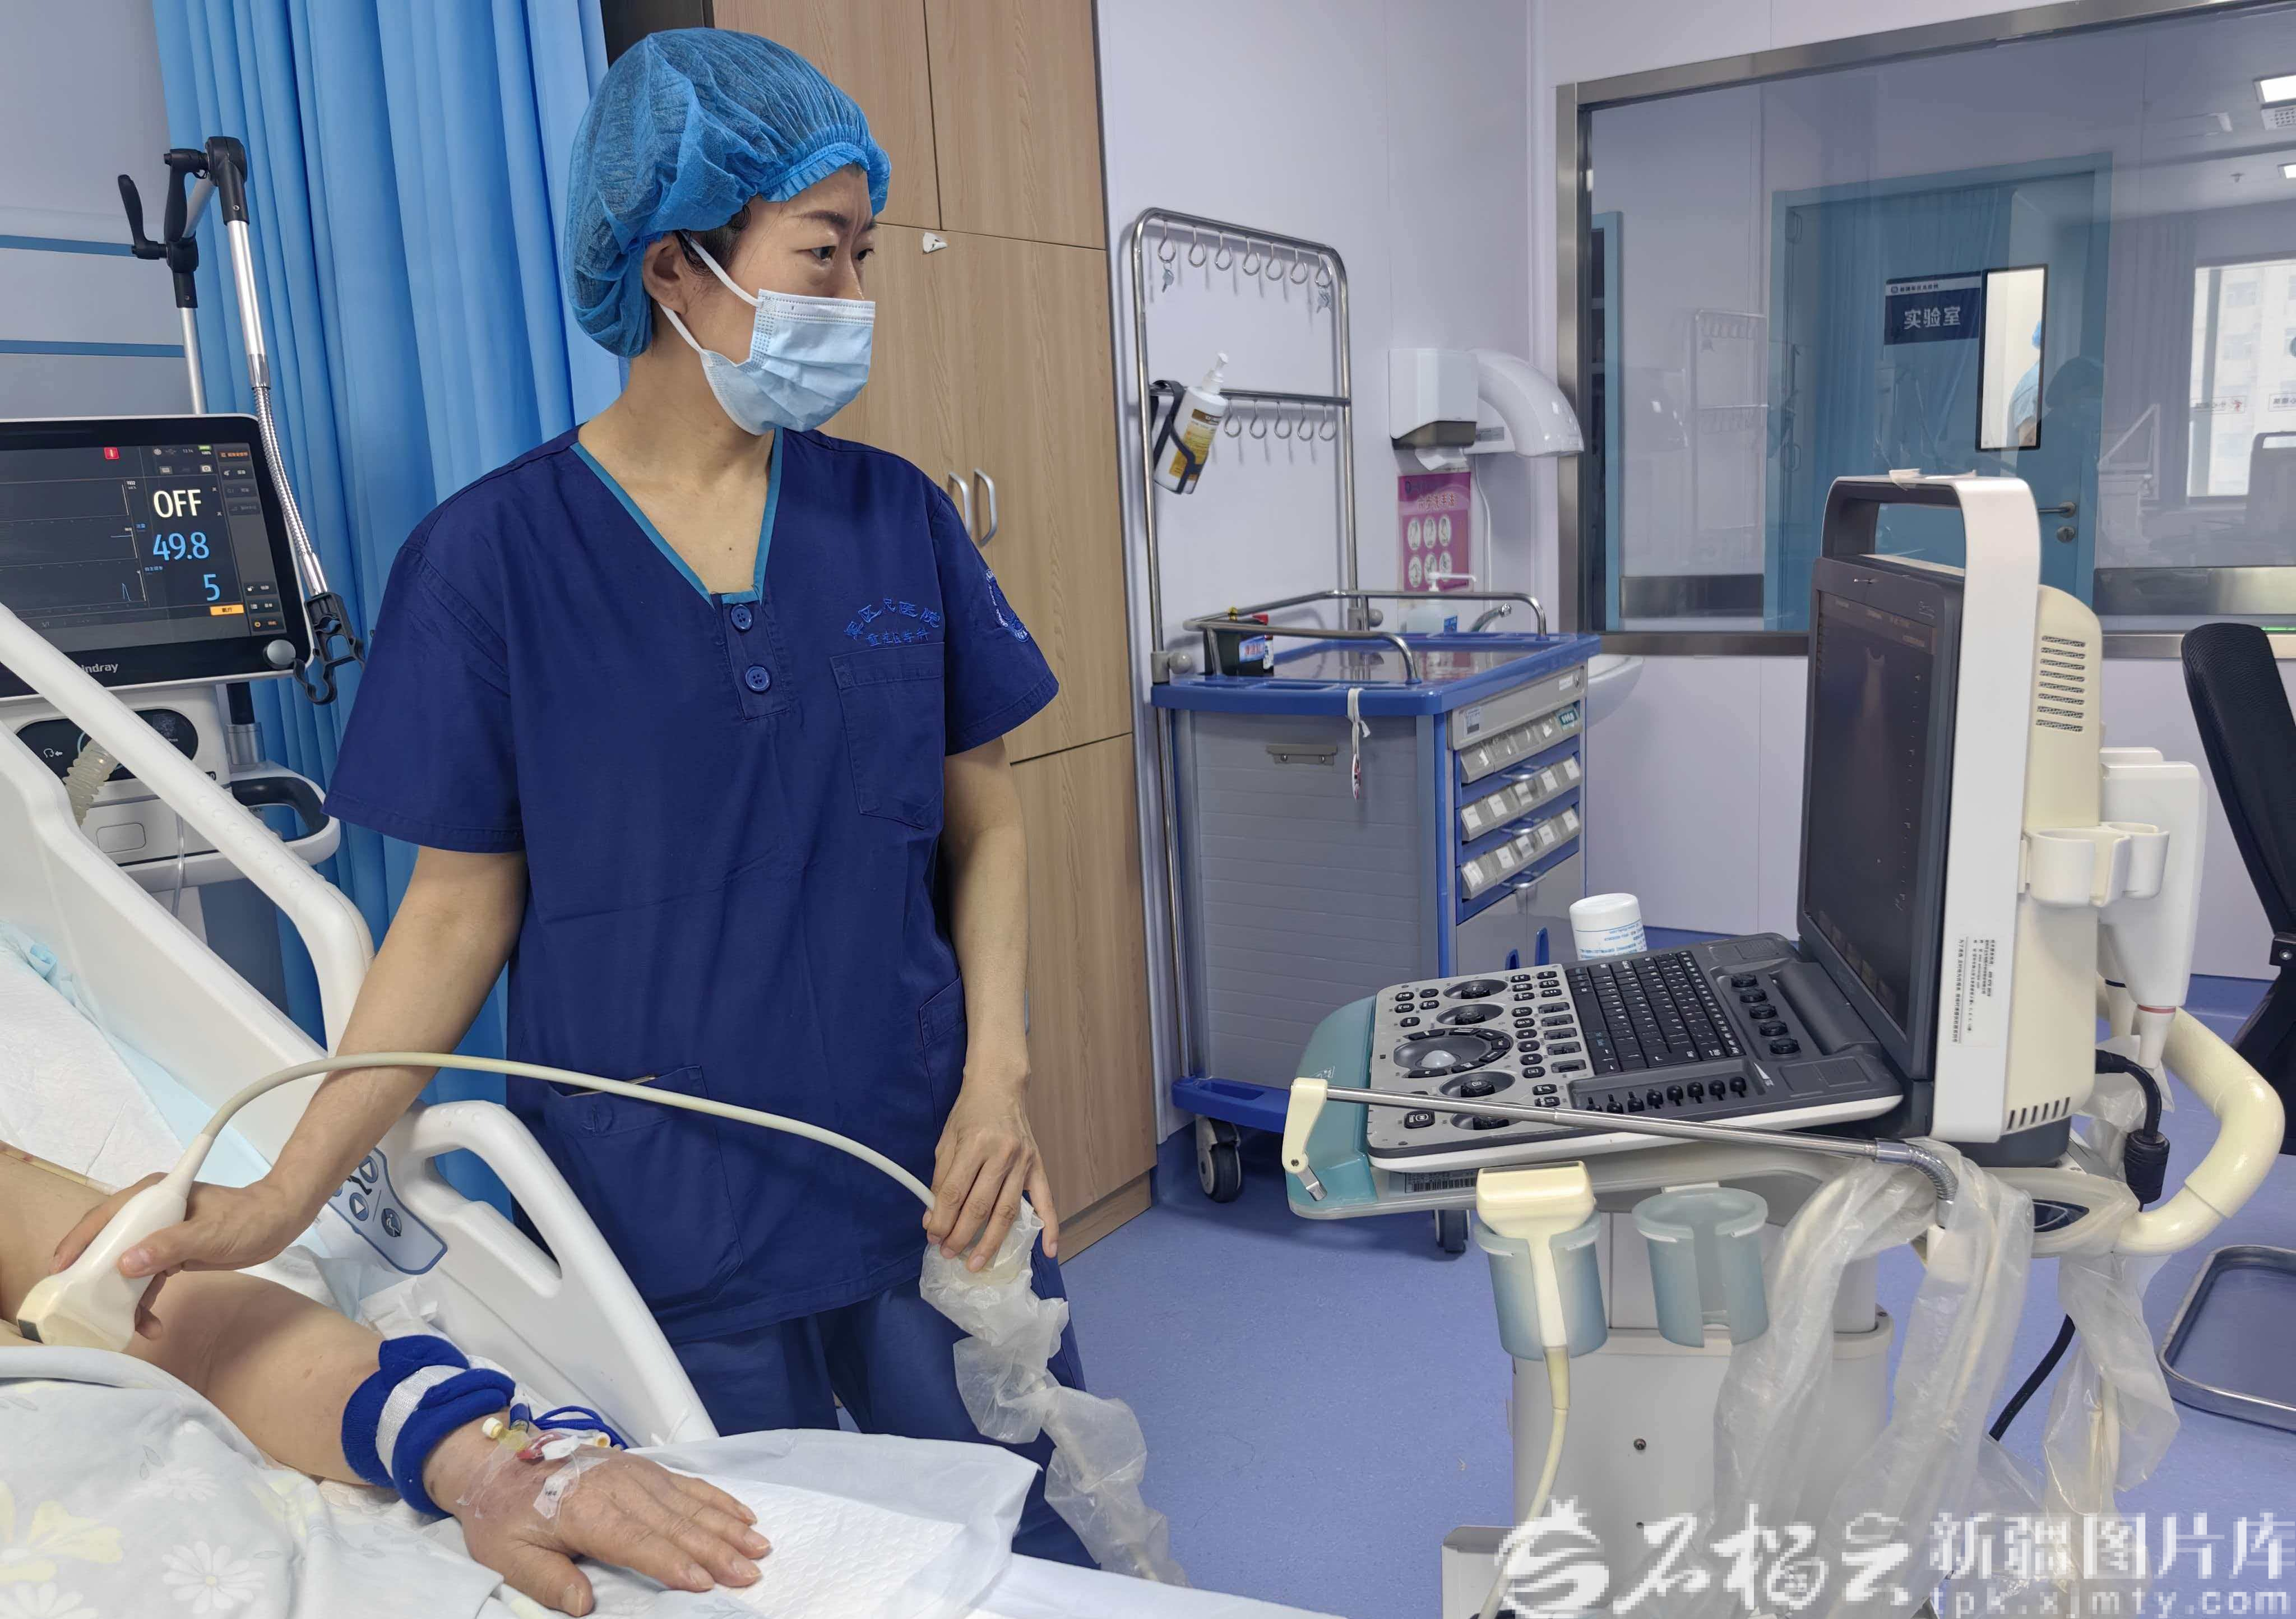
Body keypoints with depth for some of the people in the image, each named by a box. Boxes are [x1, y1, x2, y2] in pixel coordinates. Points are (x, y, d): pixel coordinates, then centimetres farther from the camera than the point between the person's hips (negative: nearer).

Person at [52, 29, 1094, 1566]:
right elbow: (460, 911, -2)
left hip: (924, 1187, 3)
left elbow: (983, 820, 4)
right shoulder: (492, 556, -7)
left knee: (1032, 1555, 13)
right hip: (657, 1223, -2)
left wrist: (999, 1078, -8)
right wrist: (285, 1193, -9)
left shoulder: (897, 518, 0)